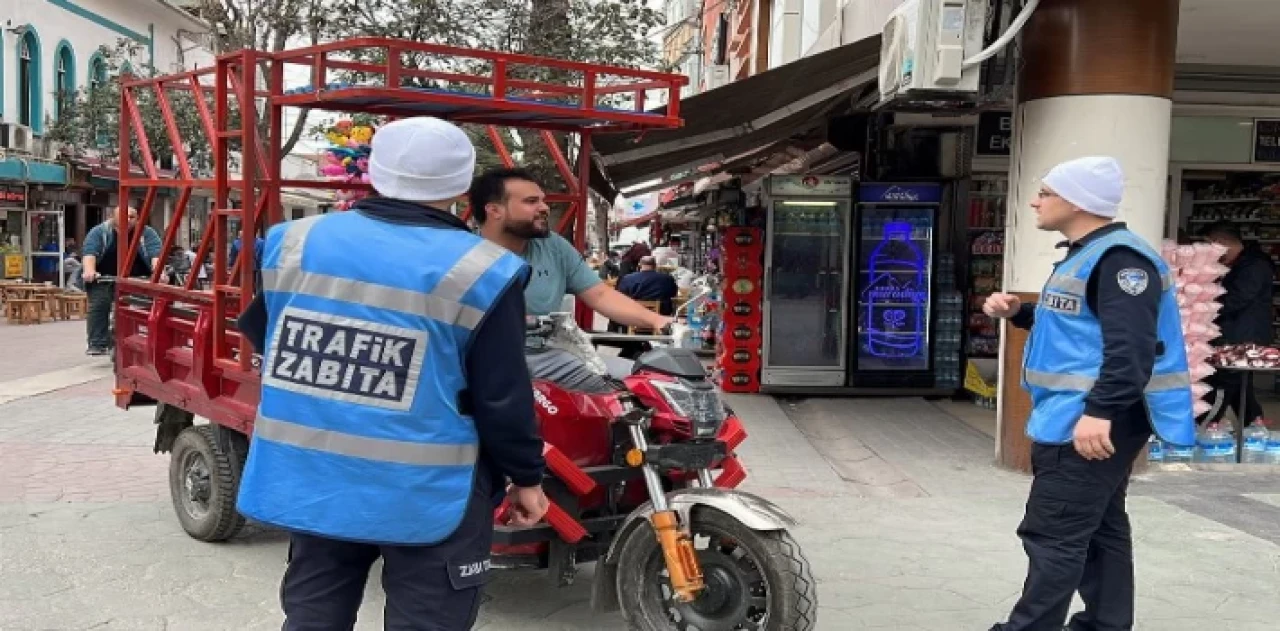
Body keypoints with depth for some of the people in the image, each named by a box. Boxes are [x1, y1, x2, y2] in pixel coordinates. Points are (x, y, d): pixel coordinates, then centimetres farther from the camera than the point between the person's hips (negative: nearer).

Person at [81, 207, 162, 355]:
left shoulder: (147, 233, -8)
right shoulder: (99, 231, -9)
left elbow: (156, 253, -22)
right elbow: (89, 251, -24)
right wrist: (89, 271, -43)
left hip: (137, 279, 0)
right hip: (103, 277, 0)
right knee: (98, 304, -17)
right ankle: (98, 344, -14)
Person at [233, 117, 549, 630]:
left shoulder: (293, 242, 0)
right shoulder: (480, 272, -14)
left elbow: (263, 340, 15)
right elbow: (503, 399, -9)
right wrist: (526, 477, 6)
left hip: (307, 479, 5)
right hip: (425, 493, -4)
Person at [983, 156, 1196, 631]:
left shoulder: (1119, 258, -18)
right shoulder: (1084, 255, 17)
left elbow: (1131, 346, -28)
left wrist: (1100, 411, -36)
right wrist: (1018, 313, 12)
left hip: (1091, 423, -11)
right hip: (1077, 418, 11)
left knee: (1052, 535, -7)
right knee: (1099, 530, 17)